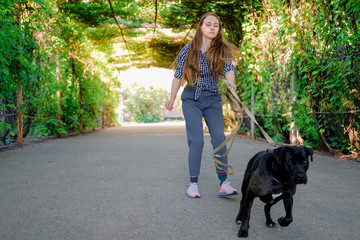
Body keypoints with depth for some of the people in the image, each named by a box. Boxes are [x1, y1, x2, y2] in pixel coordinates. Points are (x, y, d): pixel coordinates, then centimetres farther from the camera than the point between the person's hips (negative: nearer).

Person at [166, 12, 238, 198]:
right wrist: (172, 98, 11)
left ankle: (223, 183, -10)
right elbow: (178, 75, 8)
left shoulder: (222, 50, 1)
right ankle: (193, 183, 0)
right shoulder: (189, 49, 0)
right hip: (191, 99, -1)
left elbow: (229, 69, -18)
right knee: (196, 140, -10)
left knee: (219, 137, -12)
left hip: (212, 99, 1)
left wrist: (230, 81, -40)